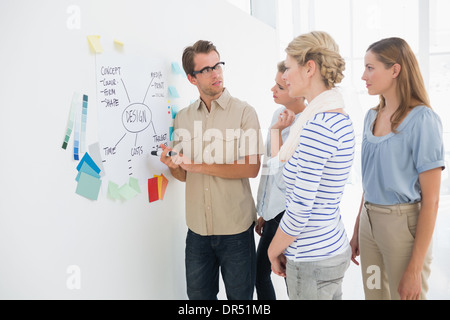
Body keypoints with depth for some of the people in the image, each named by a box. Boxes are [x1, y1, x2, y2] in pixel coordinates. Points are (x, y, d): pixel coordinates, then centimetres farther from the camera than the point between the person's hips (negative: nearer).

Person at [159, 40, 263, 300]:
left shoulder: (244, 112, -6)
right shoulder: (183, 118, 7)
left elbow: (252, 168, -15)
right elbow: (184, 175, 11)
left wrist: (199, 166, -19)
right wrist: (173, 166, -12)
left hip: (236, 228, -3)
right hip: (198, 228, 4)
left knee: (239, 295, 12)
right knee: (198, 294, 17)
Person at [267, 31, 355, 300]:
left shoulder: (318, 125, -24)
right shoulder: (341, 119, 6)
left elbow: (300, 208, -22)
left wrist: (273, 250, -9)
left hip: (313, 261, -9)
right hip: (336, 249, 9)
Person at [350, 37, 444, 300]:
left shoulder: (422, 119, -13)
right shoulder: (372, 116, 7)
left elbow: (431, 200, -15)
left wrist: (415, 268, -17)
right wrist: (357, 231, 14)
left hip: (404, 223, -6)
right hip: (369, 221, 6)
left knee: (404, 294, 8)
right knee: (374, 293, 17)